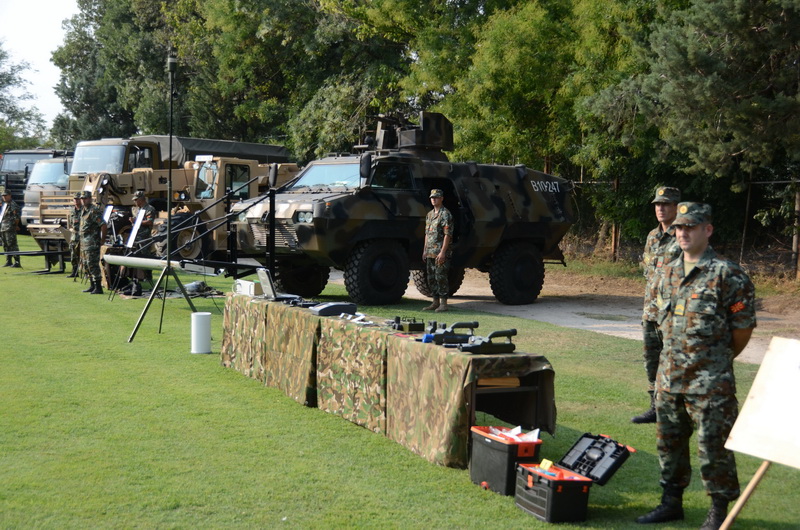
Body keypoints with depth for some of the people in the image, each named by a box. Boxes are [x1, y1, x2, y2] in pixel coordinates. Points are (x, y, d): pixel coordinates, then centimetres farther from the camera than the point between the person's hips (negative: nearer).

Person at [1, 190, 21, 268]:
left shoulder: (13, 205, -9)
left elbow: (16, 217, -13)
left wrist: (15, 226, -9)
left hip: (10, 229, -9)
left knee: (12, 245, -12)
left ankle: (17, 262, -13)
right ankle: (8, 262, 19)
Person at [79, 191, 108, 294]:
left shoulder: (94, 211, -14)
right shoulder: (83, 211, 16)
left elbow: (104, 226, -20)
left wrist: (102, 240, -15)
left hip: (92, 243, -10)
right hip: (84, 242, 10)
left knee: (92, 264, -12)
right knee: (86, 265, 14)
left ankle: (98, 288, -11)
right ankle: (92, 286, 22)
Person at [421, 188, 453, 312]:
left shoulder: (445, 214, -9)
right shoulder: (429, 214, 17)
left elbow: (447, 235, -15)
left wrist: (442, 252, -21)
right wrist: (425, 251, 16)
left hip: (440, 253, -8)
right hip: (430, 253, 8)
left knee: (441, 277, -7)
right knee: (431, 278, 10)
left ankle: (443, 303, -3)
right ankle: (435, 302, 18)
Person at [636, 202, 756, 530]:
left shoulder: (728, 275, -11)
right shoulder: (669, 273, 10)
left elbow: (743, 328, -6)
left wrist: (717, 361, 5)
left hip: (710, 382, -7)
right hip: (669, 377, 7)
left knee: (713, 447, 0)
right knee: (669, 443, 15)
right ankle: (671, 503, 29)